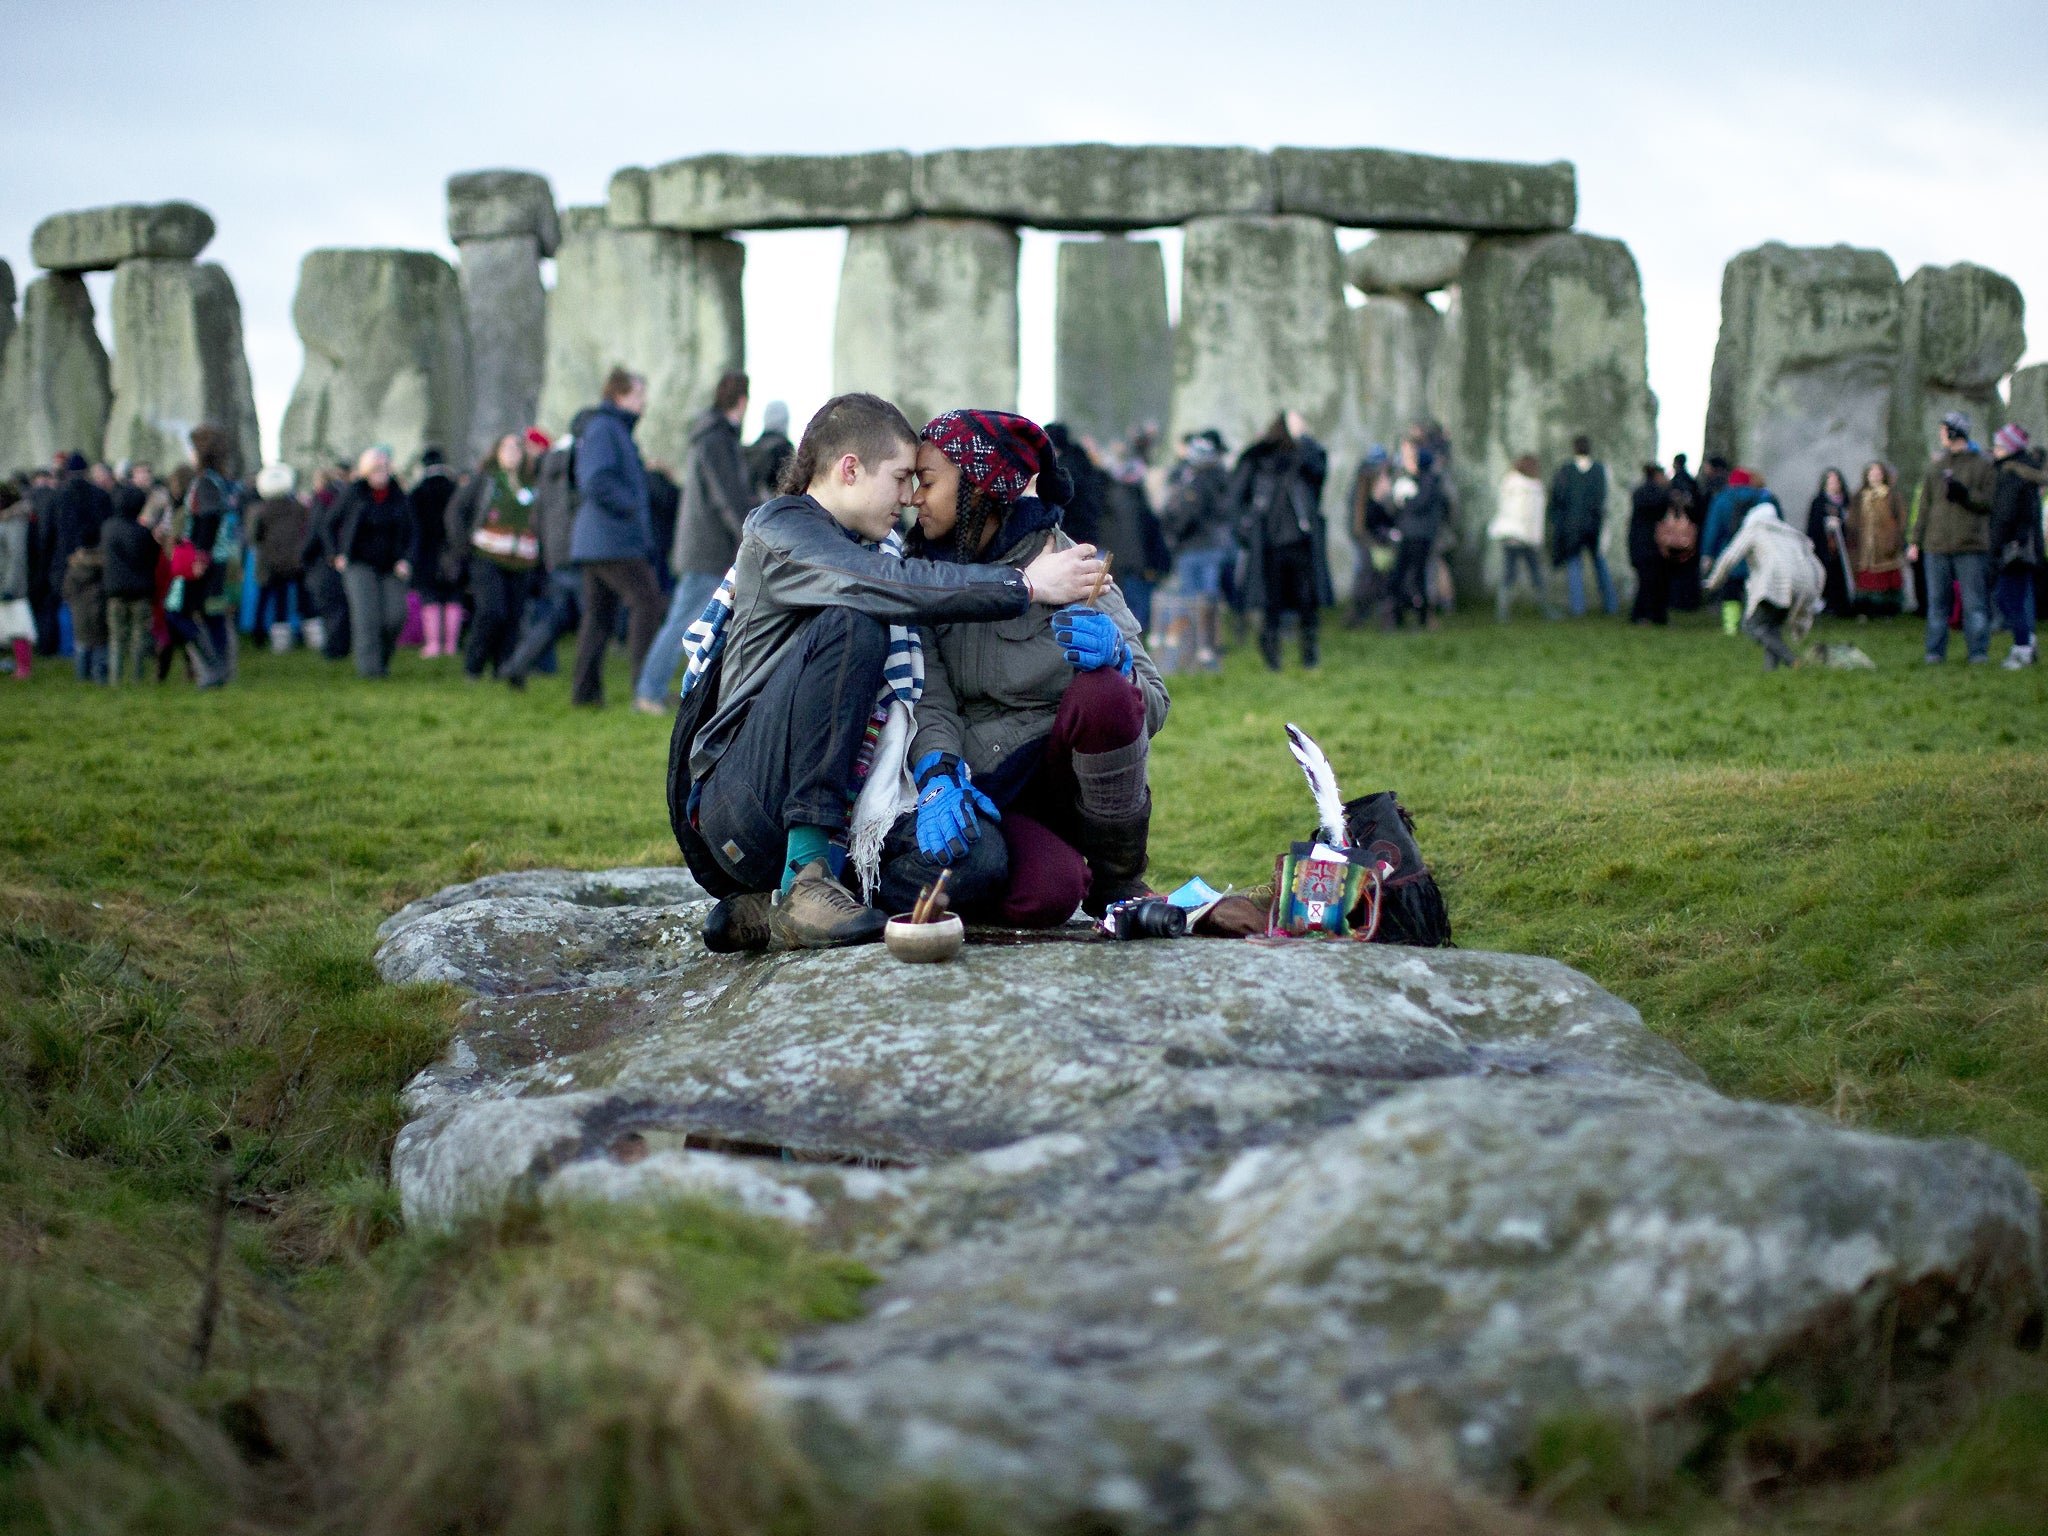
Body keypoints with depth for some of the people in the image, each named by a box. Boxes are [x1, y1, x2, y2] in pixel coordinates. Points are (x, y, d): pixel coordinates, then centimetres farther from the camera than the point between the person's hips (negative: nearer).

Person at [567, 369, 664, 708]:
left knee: (599, 613, 8)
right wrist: (632, 507, -15)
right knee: (646, 601, -12)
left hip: (595, 540, 11)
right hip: (612, 540, -11)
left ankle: (585, 689, 8)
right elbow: (597, 482, -23)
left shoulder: (615, 429, 21)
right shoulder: (603, 429, -11)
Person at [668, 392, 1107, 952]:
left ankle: (762, 912, -4)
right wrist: (1026, 585, -21)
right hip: (739, 803, -8)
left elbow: (907, 696, 16)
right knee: (850, 625, -27)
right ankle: (806, 885, -32)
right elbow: (896, 587, -23)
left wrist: (940, 770, -2)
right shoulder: (780, 529, -4)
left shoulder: (872, 546, 19)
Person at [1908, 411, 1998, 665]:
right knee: (1936, 602, 6)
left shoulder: (1984, 466, 2)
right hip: (1936, 545, 4)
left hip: (1971, 546, -4)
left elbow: (1990, 502, -4)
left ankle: (1978, 651, 4)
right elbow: (1924, 507, 16)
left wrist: (1964, 493, -18)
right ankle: (1935, 651, 11)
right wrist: (1916, 541, 11)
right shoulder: (1935, 468, 15)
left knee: (1974, 603, -2)